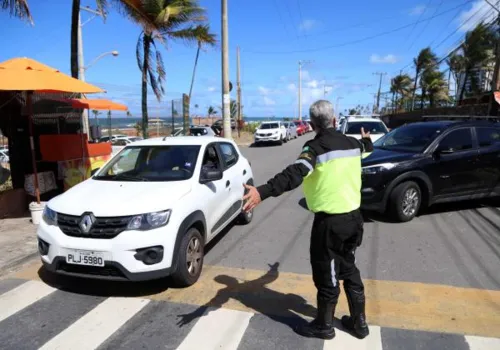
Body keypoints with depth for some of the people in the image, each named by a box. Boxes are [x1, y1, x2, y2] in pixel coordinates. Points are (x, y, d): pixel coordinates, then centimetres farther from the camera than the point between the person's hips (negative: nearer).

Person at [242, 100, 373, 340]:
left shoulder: (316, 147, -16)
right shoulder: (352, 143, 6)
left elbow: (294, 174, -34)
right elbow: (366, 149, 32)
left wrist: (263, 192, -46)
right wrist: (367, 139, 56)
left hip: (330, 221, -8)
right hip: (354, 216, 8)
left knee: (327, 275, 7)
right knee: (349, 270, 22)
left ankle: (323, 326, 24)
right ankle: (359, 322, 34)